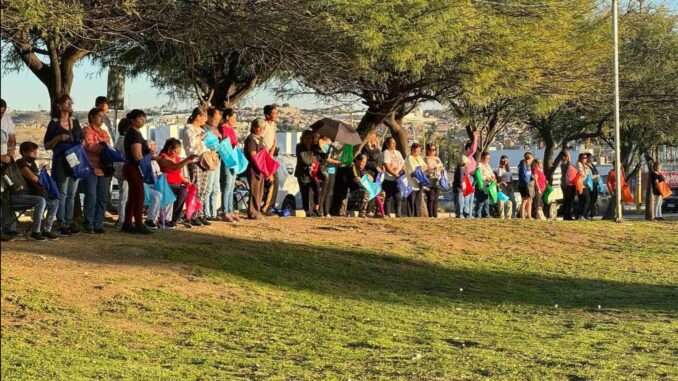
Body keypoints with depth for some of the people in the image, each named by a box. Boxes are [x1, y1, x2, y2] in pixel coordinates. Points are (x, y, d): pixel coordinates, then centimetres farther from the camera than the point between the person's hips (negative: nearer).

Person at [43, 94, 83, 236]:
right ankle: (62, 224, -1)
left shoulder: (75, 122, 12)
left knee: (71, 194, 9)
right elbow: (46, 145, -4)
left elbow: (82, 139, 23)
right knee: (62, 194, -4)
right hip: (61, 162, -6)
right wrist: (58, 138, -19)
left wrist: (82, 142, 0)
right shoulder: (54, 124, -4)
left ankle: (69, 222, 14)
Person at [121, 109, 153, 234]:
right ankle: (139, 225, -6)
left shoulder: (135, 133, 16)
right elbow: (138, 155, -22)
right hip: (134, 168, -10)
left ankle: (127, 224, 16)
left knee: (132, 197, 13)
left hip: (132, 168, 10)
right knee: (139, 197, -8)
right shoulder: (134, 134, -15)